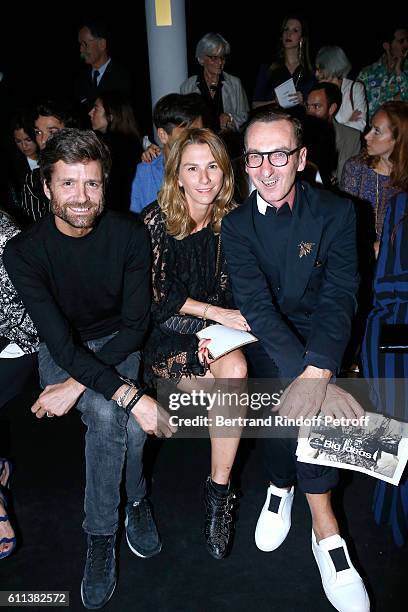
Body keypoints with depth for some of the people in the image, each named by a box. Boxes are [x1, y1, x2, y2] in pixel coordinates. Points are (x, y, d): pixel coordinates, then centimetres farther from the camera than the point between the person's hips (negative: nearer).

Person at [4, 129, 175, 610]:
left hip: (118, 344, 1)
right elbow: (61, 341, -25)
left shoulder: (129, 234, -14)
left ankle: (102, 534, 0)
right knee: (109, 413, -29)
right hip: (62, 351, -1)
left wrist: (77, 384, -23)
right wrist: (130, 394, -36)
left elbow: (136, 324, -14)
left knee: (109, 415, -27)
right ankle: (135, 499, 0)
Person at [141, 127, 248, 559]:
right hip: (163, 330, -3)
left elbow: (224, 290, 5)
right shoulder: (156, 220, -9)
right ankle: (221, 488, -6)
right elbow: (156, 294, -10)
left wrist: (215, 329, -14)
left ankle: (218, 490, -15)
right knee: (233, 375, -28)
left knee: (235, 368, -30)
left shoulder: (228, 221, 2)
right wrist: (214, 312, -18)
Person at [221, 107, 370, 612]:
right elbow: (256, 305, -17)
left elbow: (339, 297, -15)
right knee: (288, 388, -28)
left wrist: (317, 371, -32)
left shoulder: (336, 213, -5)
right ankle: (324, 527, -7)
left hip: (320, 337, 0)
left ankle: (282, 485, -4)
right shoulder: (236, 224, -5)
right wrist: (306, 375, -30)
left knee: (297, 395, -30)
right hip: (266, 339, 1)